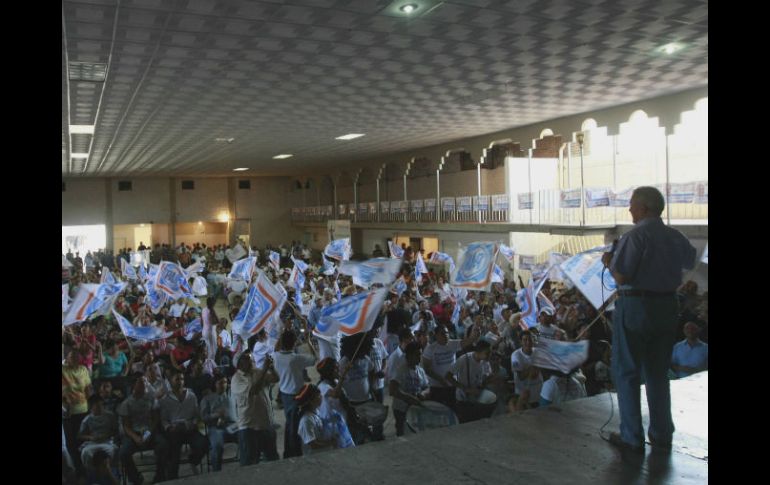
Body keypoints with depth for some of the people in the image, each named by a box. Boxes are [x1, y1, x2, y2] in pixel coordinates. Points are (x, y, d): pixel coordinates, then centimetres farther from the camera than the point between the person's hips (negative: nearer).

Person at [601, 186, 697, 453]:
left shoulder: (635, 236, -16)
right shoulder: (676, 237, 6)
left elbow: (621, 277, -21)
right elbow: (690, 263, 24)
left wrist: (609, 262, -2)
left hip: (635, 306, -7)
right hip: (668, 306, 7)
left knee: (626, 372, 6)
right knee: (658, 373, 18)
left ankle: (632, 437, 10)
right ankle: (662, 434, 25)